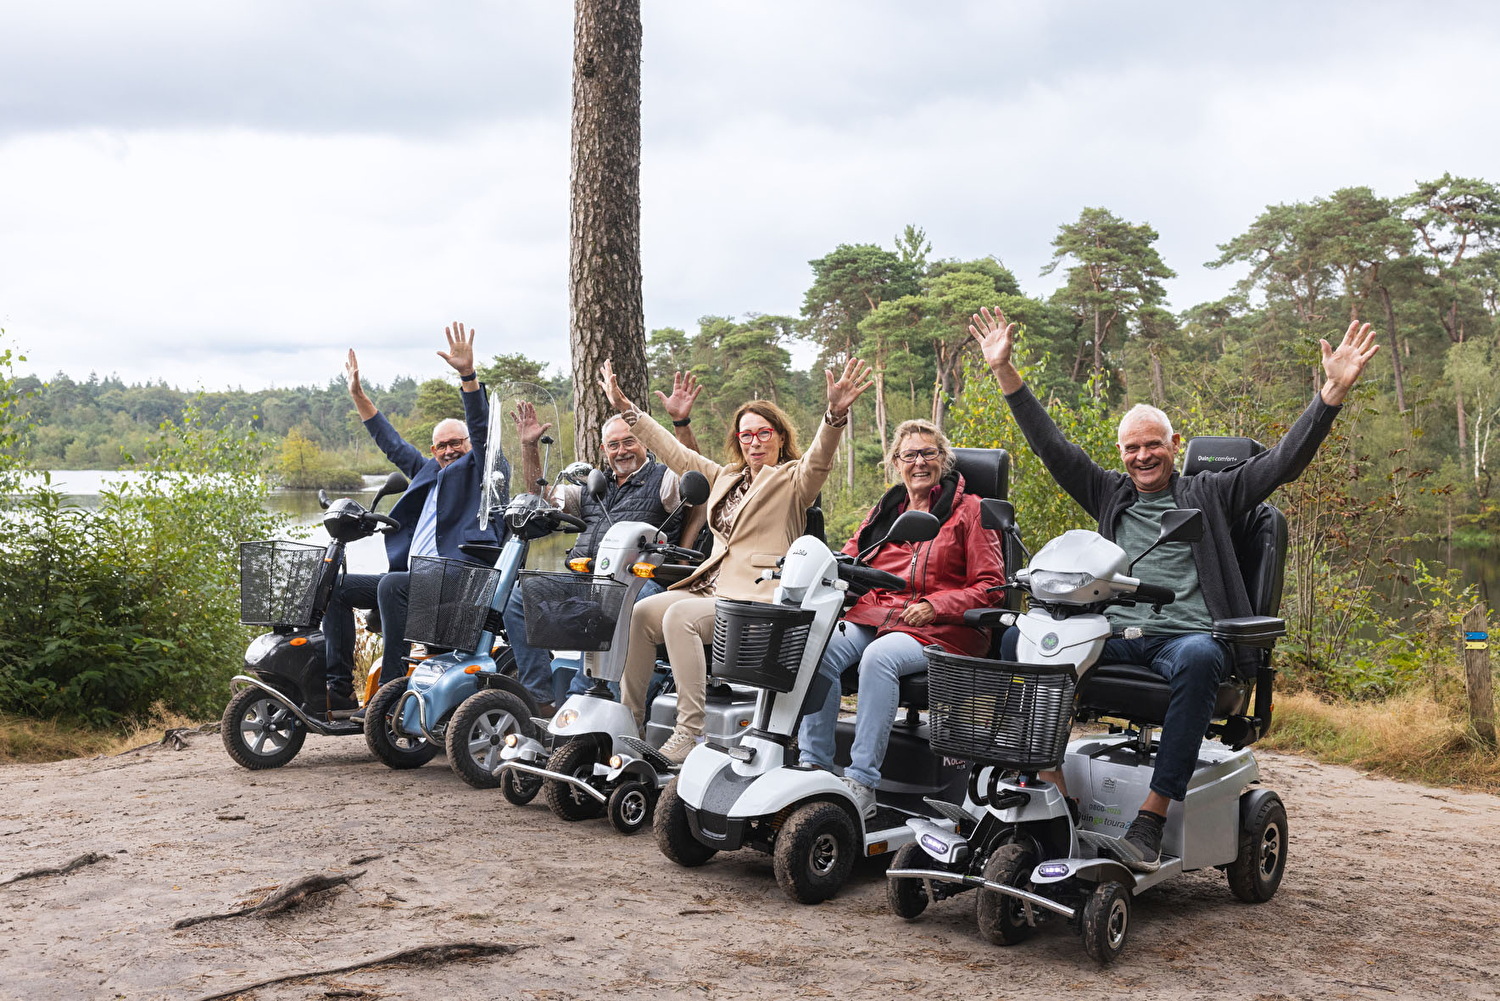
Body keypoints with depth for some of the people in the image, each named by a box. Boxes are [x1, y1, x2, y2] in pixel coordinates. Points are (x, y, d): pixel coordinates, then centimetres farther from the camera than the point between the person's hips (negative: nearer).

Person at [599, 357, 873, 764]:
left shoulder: (793, 481, 4)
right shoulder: (726, 478, 25)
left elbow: (818, 461, -18)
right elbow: (674, 452, 29)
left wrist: (835, 415, -38)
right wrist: (625, 407, 27)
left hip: (756, 594, -7)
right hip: (711, 586, 7)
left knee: (679, 616, -30)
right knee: (640, 614, -15)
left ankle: (691, 731, -30)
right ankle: (629, 718, -6)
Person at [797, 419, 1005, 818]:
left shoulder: (968, 510, 8)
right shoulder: (883, 511, 23)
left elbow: (989, 585, 2)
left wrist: (934, 605, -13)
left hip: (939, 630, -4)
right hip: (871, 616, 5)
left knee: (880, 658, -37)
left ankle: (862, 782, -36)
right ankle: (813, 765, -25)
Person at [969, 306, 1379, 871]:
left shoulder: (1207, 495, 16)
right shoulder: (1109, 494, 24)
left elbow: (1285, 460, 8)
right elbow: (1050, 444, 22)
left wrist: (1334, 389, -4)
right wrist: (1005, 370, 16)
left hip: (1187, 633, -3)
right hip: (1113, 634, 3)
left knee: (1197, 659, -39)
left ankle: (1152, 817, -39)